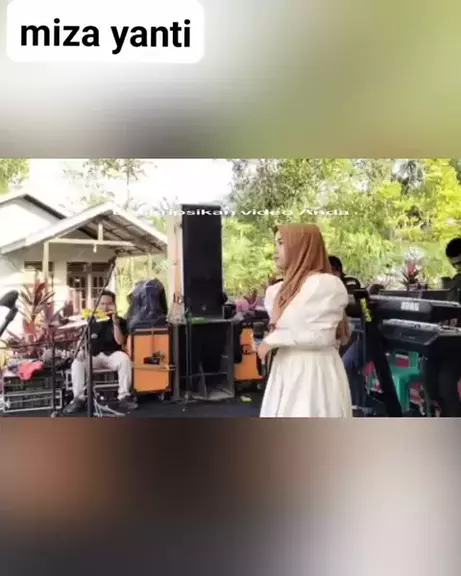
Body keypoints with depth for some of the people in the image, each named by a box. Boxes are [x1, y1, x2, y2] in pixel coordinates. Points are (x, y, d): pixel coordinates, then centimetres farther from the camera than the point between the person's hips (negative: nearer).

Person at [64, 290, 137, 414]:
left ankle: (124, 396, -26)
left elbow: (120, 342, -10)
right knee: (77, 363, -28)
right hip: (94, 356, 2)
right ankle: (78, 399, -18)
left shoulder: (120, 321, 4)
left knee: (125, 359, -34)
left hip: (112, 354, -2)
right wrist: (81, 351, -15)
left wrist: (115, 322, -19)